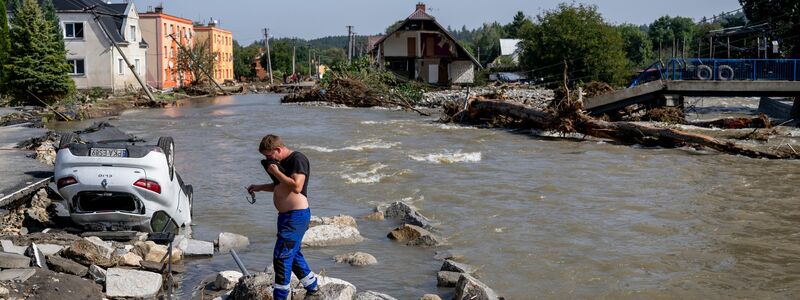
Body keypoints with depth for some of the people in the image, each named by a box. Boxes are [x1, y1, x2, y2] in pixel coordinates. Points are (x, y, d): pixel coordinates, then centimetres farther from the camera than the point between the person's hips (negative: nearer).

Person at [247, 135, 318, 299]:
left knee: (281, 256, -9)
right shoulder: (282, 162, 14)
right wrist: (260, 187, 16)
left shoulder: (298, 159, -15)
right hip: (286, 216, 10)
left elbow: (296, 187, -26)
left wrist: (276, 172, -18)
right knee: (293, 253, 19)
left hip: (296, 216, -10)